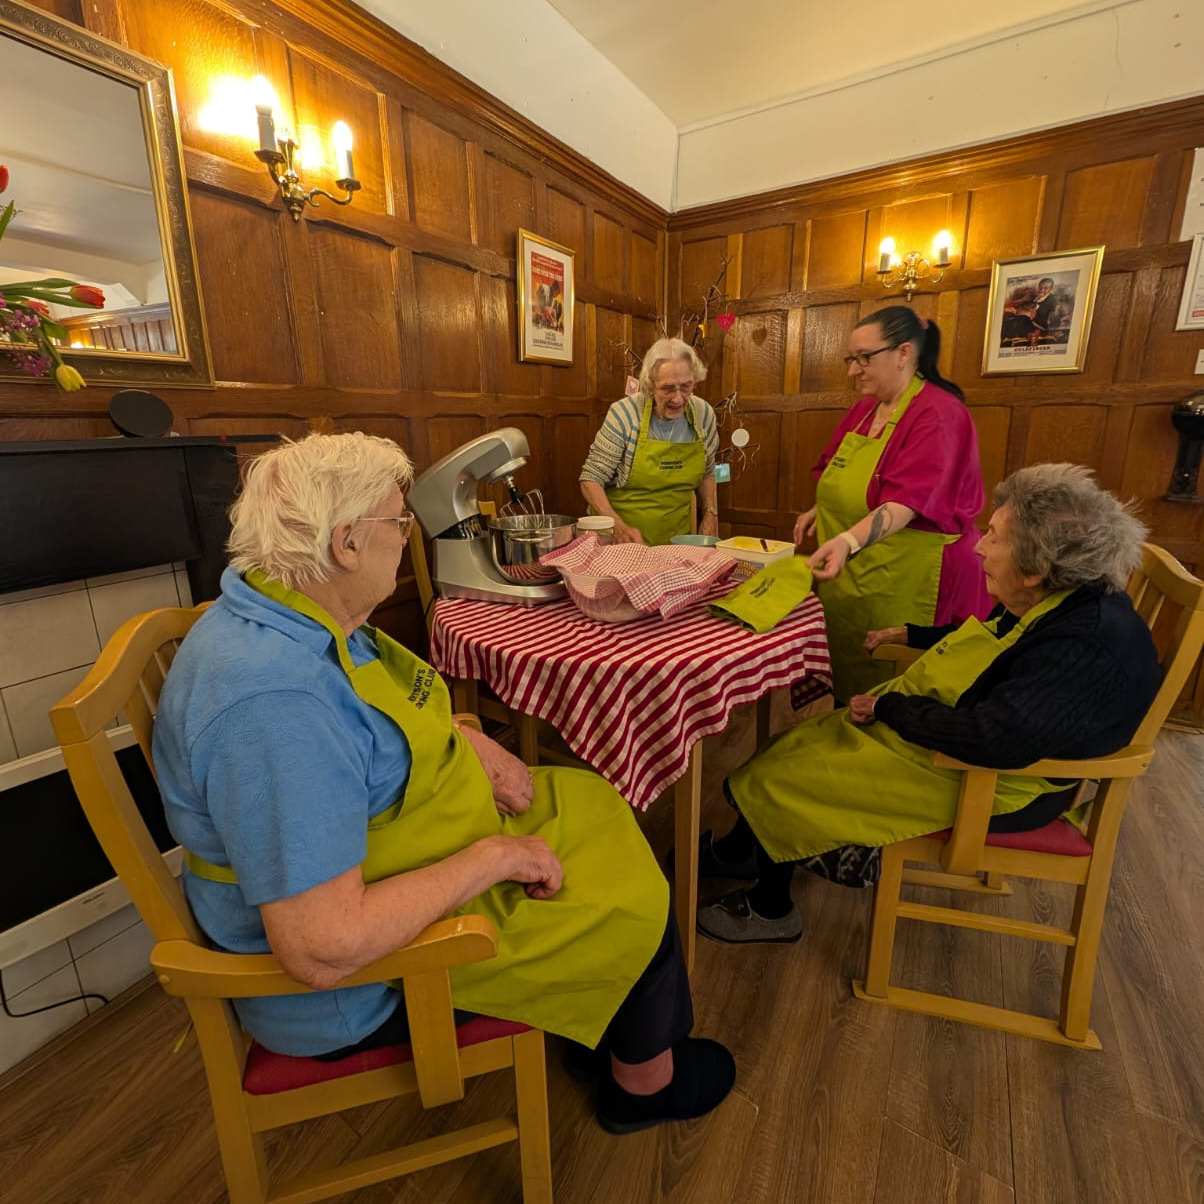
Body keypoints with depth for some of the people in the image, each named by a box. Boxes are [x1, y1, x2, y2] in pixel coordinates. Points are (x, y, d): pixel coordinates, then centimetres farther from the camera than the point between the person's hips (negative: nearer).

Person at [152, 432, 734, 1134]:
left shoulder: (301, 616, -4)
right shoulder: (272, 700, -36)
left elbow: (385, 714, 12)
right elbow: (324, 951, -35)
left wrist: (475, 746, -5)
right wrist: (490, 857, -25)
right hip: (360, 980, -9)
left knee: (593, 805, 14)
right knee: (635, 901, -1)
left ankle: (596, 1007, 38)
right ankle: (647, 1079, 32)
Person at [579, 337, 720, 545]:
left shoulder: (704, 414, -1)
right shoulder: (625, 414, -13)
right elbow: (591, 480, -10)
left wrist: (710, 514, 2)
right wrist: (619, 527, -23)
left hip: (677, 541, 3)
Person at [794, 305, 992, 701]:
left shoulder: (938, 415, -14)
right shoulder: (864, 408, 11)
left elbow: (905, 502, -27)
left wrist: (848, 541, -41)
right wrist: (820, 510, 10)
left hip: (903, 579, -8)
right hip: (848, 573, 8)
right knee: (846, 672, 14)